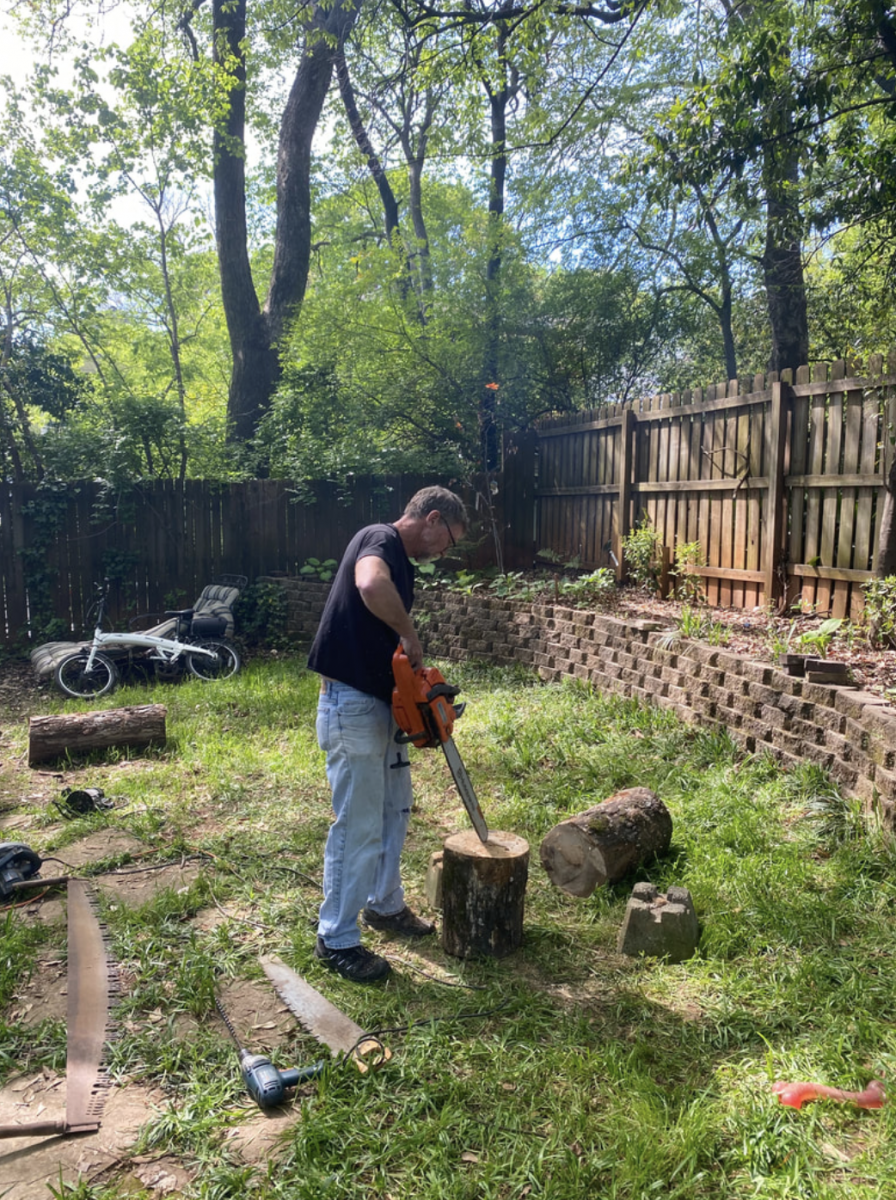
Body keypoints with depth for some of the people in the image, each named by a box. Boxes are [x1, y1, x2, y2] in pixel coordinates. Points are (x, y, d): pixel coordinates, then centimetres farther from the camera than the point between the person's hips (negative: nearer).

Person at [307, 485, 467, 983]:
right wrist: (410, 634, -24)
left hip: (381, 703, 10)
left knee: (394, 806, 21)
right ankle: (335, 939, 14)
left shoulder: (401, 561, 17)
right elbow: (370, 586, -38)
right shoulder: (380, 539, -13)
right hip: (351, 704, -10)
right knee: (358, 825, -1)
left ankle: (384, 904, 38)